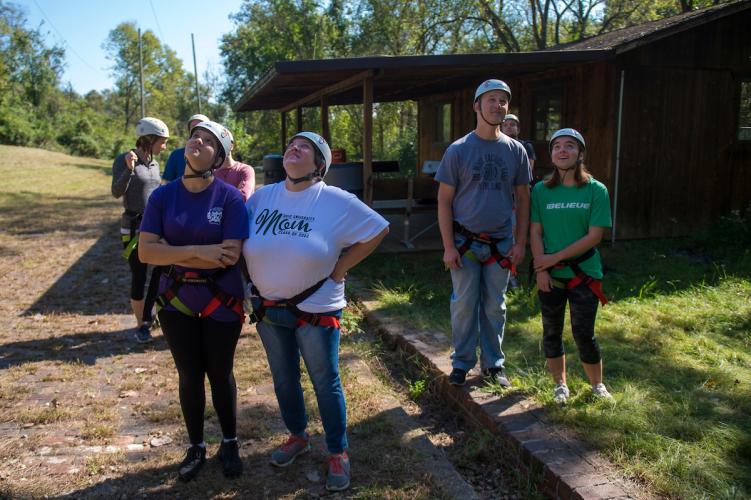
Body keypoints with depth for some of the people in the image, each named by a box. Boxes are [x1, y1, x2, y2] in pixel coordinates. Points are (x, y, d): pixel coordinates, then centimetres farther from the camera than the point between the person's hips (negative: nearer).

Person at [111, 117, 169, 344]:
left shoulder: (154, 164, 9)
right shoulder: (123, 160, -9)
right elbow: (116, 192, -19)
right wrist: (129, 169, -32)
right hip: (134, 226, -6)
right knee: (139, 276, 0)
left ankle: (147, 315, 21)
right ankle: (141, 325, 13)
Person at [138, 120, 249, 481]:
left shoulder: (229, 197, -13)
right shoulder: (162, 196, -4)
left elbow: (231, 255, -22)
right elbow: (145, 251, -12)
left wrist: (172, 254, -16)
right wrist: (199, 252, -23)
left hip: (222, 303, -2)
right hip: (176, 302, 3)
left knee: (220, 374, 13)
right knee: (189, 375, 14)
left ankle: (229, 444, 34)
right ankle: (196, 447, 34)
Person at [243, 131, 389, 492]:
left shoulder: (337, 201, -12)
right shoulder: (262, 196, 0)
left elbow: (377, 231, -9)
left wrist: (340, 267, -9)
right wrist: (259, 275, 2)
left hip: (315, 310, -4)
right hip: (268, 309, 5)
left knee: (325, 383, 7)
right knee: (283, 379, 19)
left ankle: (338, 452, 26)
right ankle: (297, 436, 43)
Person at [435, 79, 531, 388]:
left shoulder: (515, 151, 3)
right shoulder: (458, 150, -5)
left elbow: (523, 199, 7)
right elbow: (444, 200, -5)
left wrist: (520, 243, 1)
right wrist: (448, 247, -11)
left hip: (501, 244, 2)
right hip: (465, 242, -2)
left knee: (495, 307, 11)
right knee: (464, 305, 5)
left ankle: (493, 364, 26)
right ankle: (462, 362, 21)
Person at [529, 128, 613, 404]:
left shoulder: (596, 190, -7)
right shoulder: (541, 190, -2)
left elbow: (594, 236, -11)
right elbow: (535, 233, -3)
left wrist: (555, 258, -14)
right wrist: (541, 269, -11)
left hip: (584, 273, -2)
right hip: (550, 275, 2)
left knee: (584, 333, 4)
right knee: (551, 331, 12)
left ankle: (597, 385, 27)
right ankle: (560, 384, 30)